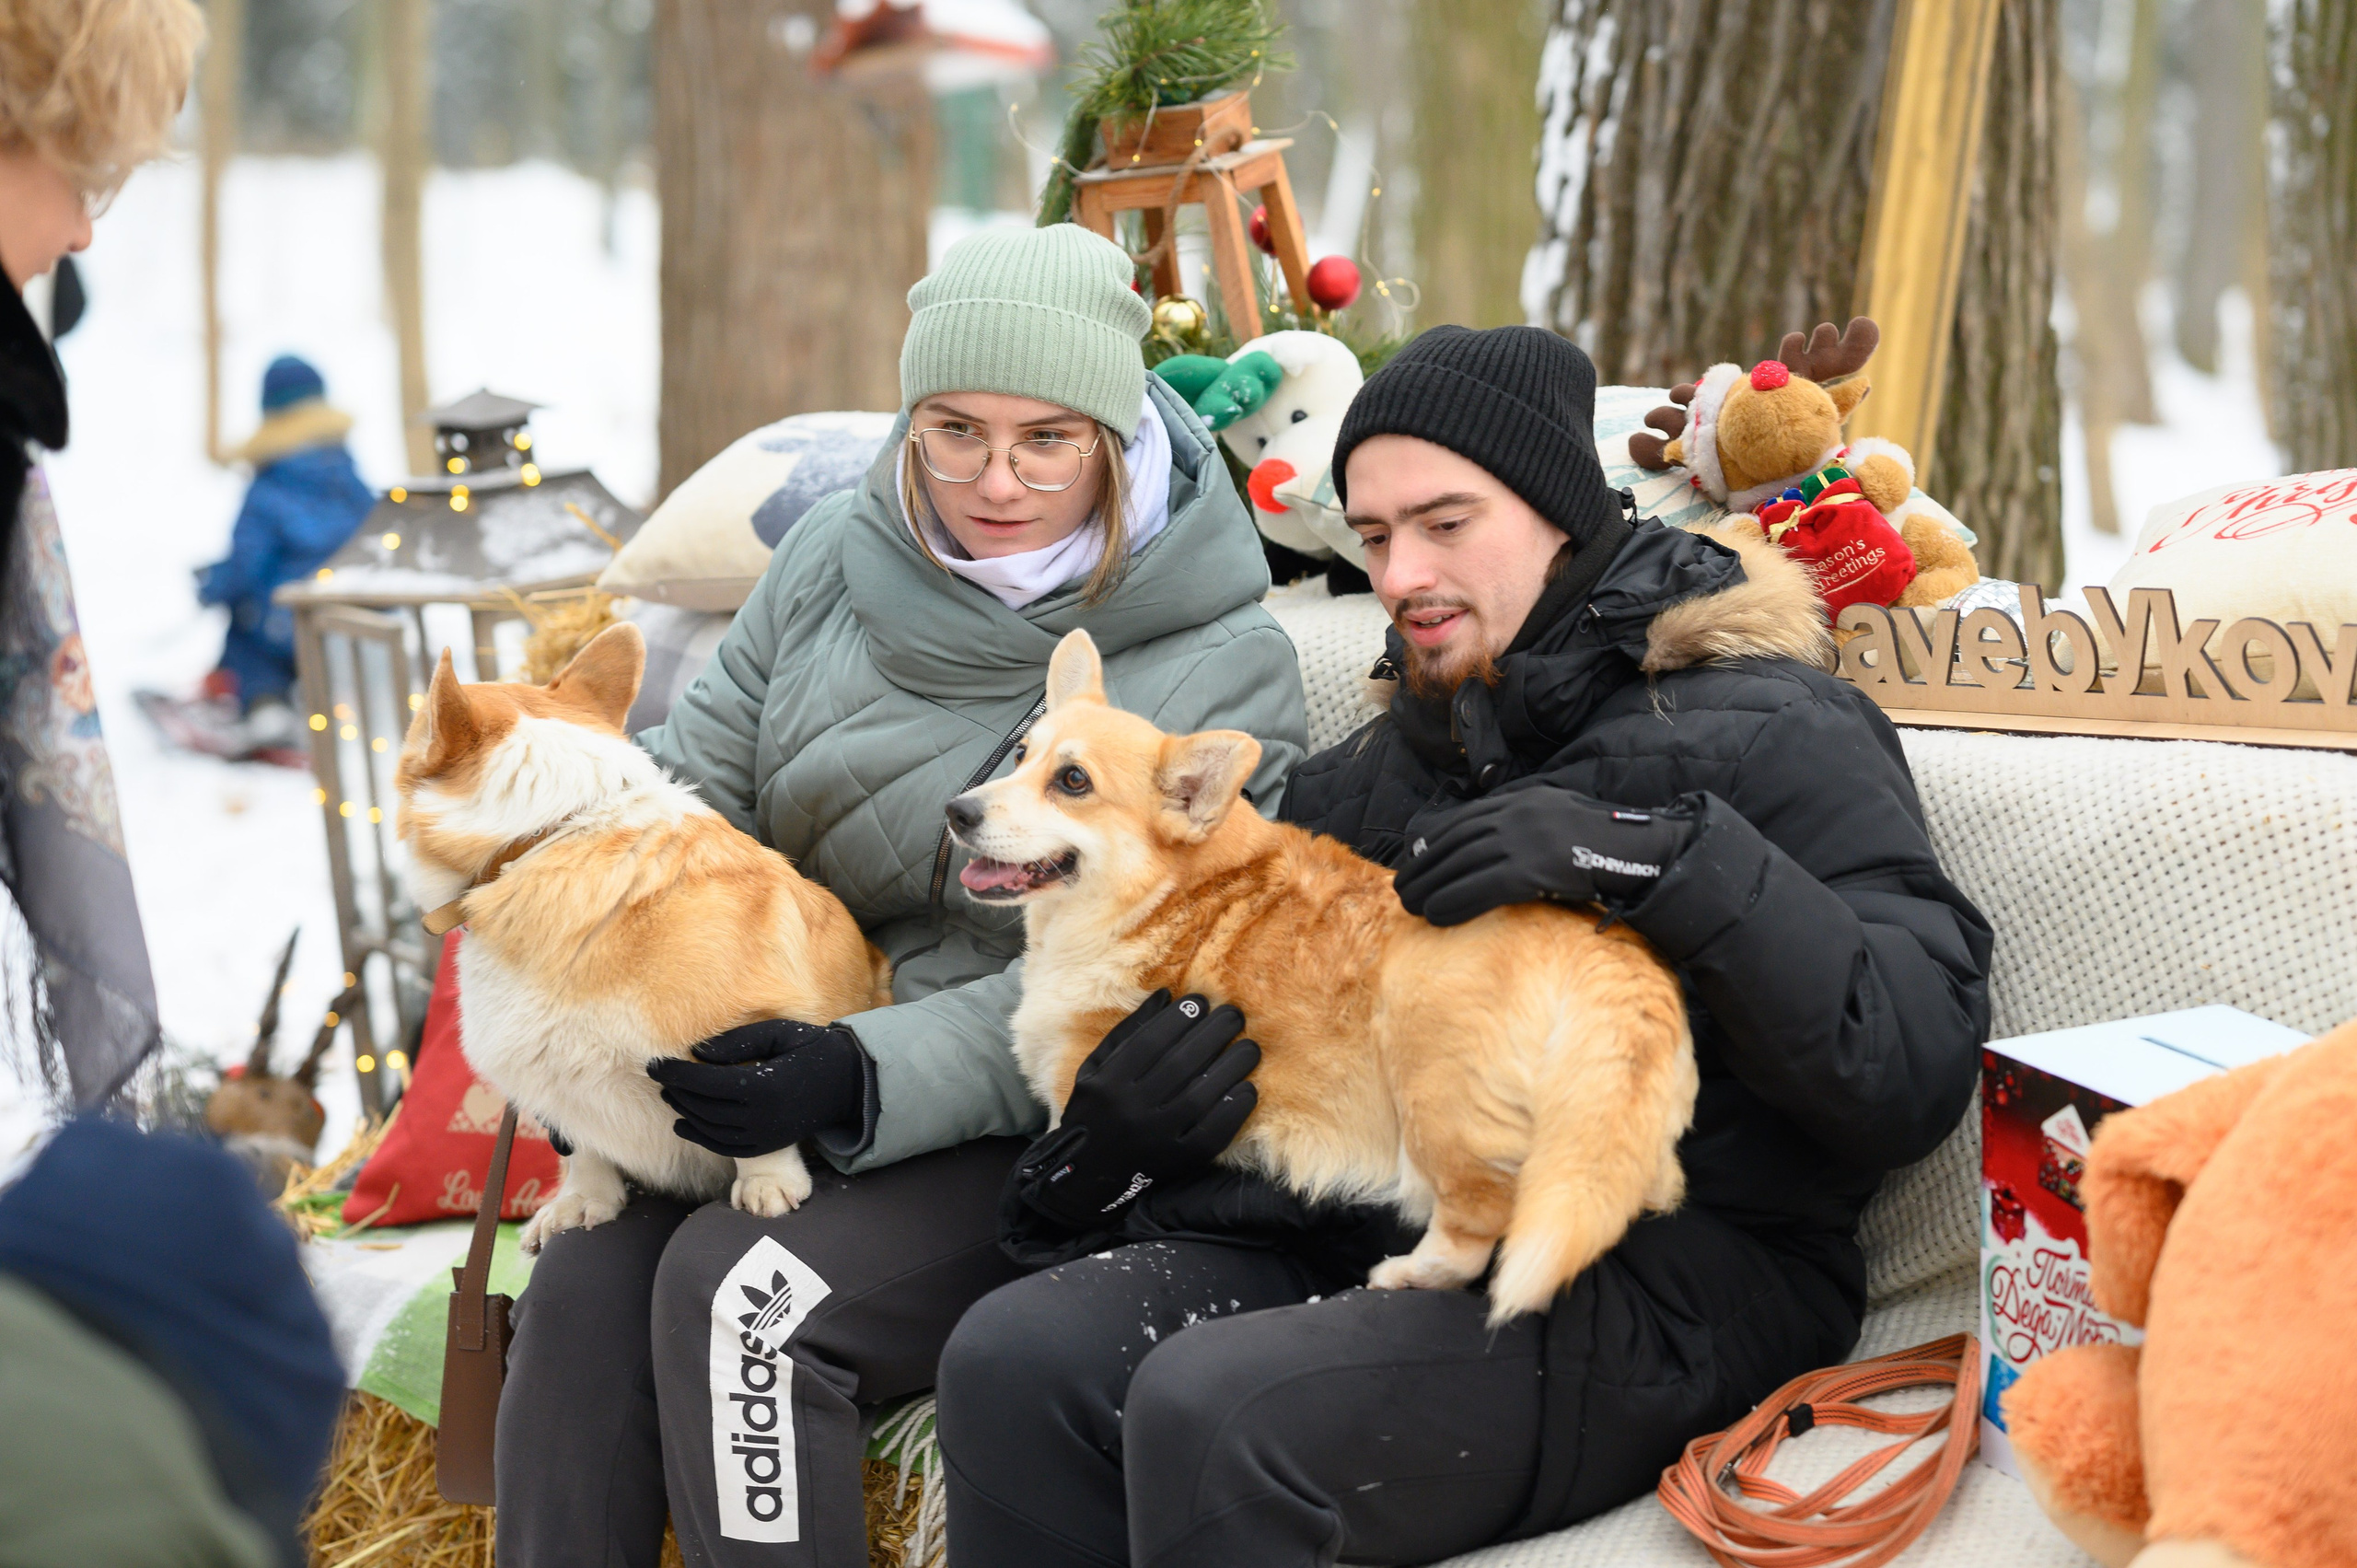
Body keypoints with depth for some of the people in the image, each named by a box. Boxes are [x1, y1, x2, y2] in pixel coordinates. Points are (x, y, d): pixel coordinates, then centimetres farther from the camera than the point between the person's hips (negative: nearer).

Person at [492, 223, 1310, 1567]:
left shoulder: (1222, 668, -9)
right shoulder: (841, 560, 6)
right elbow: (693, 789, 10)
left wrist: (868, 1079, -27)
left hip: (1033, 1139, -5)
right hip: (794, 1061, 5)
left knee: (743, 1287, -27)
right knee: (588, 1277, -22)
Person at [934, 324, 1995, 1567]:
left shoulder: (1765, 733, 0)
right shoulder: (1362, 779, 22)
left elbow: (1920, 1062, -12)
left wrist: (1654, 862, -22)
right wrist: (1113, 1135, -1)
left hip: (1661, 1289, -6)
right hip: (1357, 1235, 7)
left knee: (1209, 1411, -29)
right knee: (1012, 1359, -19)